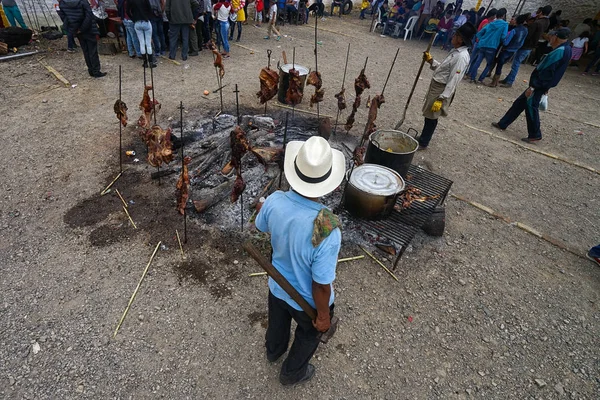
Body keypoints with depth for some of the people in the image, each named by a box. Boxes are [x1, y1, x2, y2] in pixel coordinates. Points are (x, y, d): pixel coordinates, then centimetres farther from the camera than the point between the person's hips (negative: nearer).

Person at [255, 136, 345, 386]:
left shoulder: (274, 201, -27)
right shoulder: (327, 231, -42)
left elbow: (262, 227, -3)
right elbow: (321, 285, -29)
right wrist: (323, 315, -9)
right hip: (307, 300, -4)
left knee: (277, 322, 37)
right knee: (309, 335, 31)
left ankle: (273, 351, 70)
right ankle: (292, 373, 60)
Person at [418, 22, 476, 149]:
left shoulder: (461, 57, -21)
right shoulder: (455, 51, 8)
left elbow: (453, 81, -23)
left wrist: (441, 99, -25)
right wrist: (430, 60, 7)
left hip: (442, 89, -9)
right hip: (436, 85, 9)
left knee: (431, 117, 1)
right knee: (428, 114, 19)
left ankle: (423, 143, 14)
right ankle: (423, 137, 34)